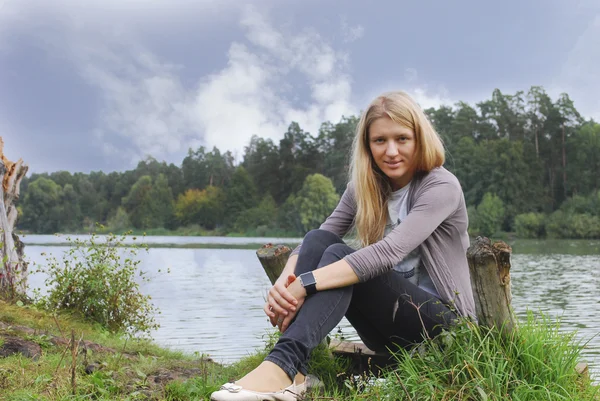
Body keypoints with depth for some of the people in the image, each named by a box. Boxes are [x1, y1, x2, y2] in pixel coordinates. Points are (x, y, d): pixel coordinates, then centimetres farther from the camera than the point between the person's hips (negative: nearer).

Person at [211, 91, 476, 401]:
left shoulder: (441, 186, -14)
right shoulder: (365, 186, 5)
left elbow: (389, 252, -29)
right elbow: (318, 241, -5)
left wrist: (305, 284, -37)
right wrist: (284, 281, -28)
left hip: (442, 321, -5)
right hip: (388, 327, 6)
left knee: (339, 256, -28)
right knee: (318, 239, -19)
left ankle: (283, 365, -45)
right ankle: (292, 371, -31)